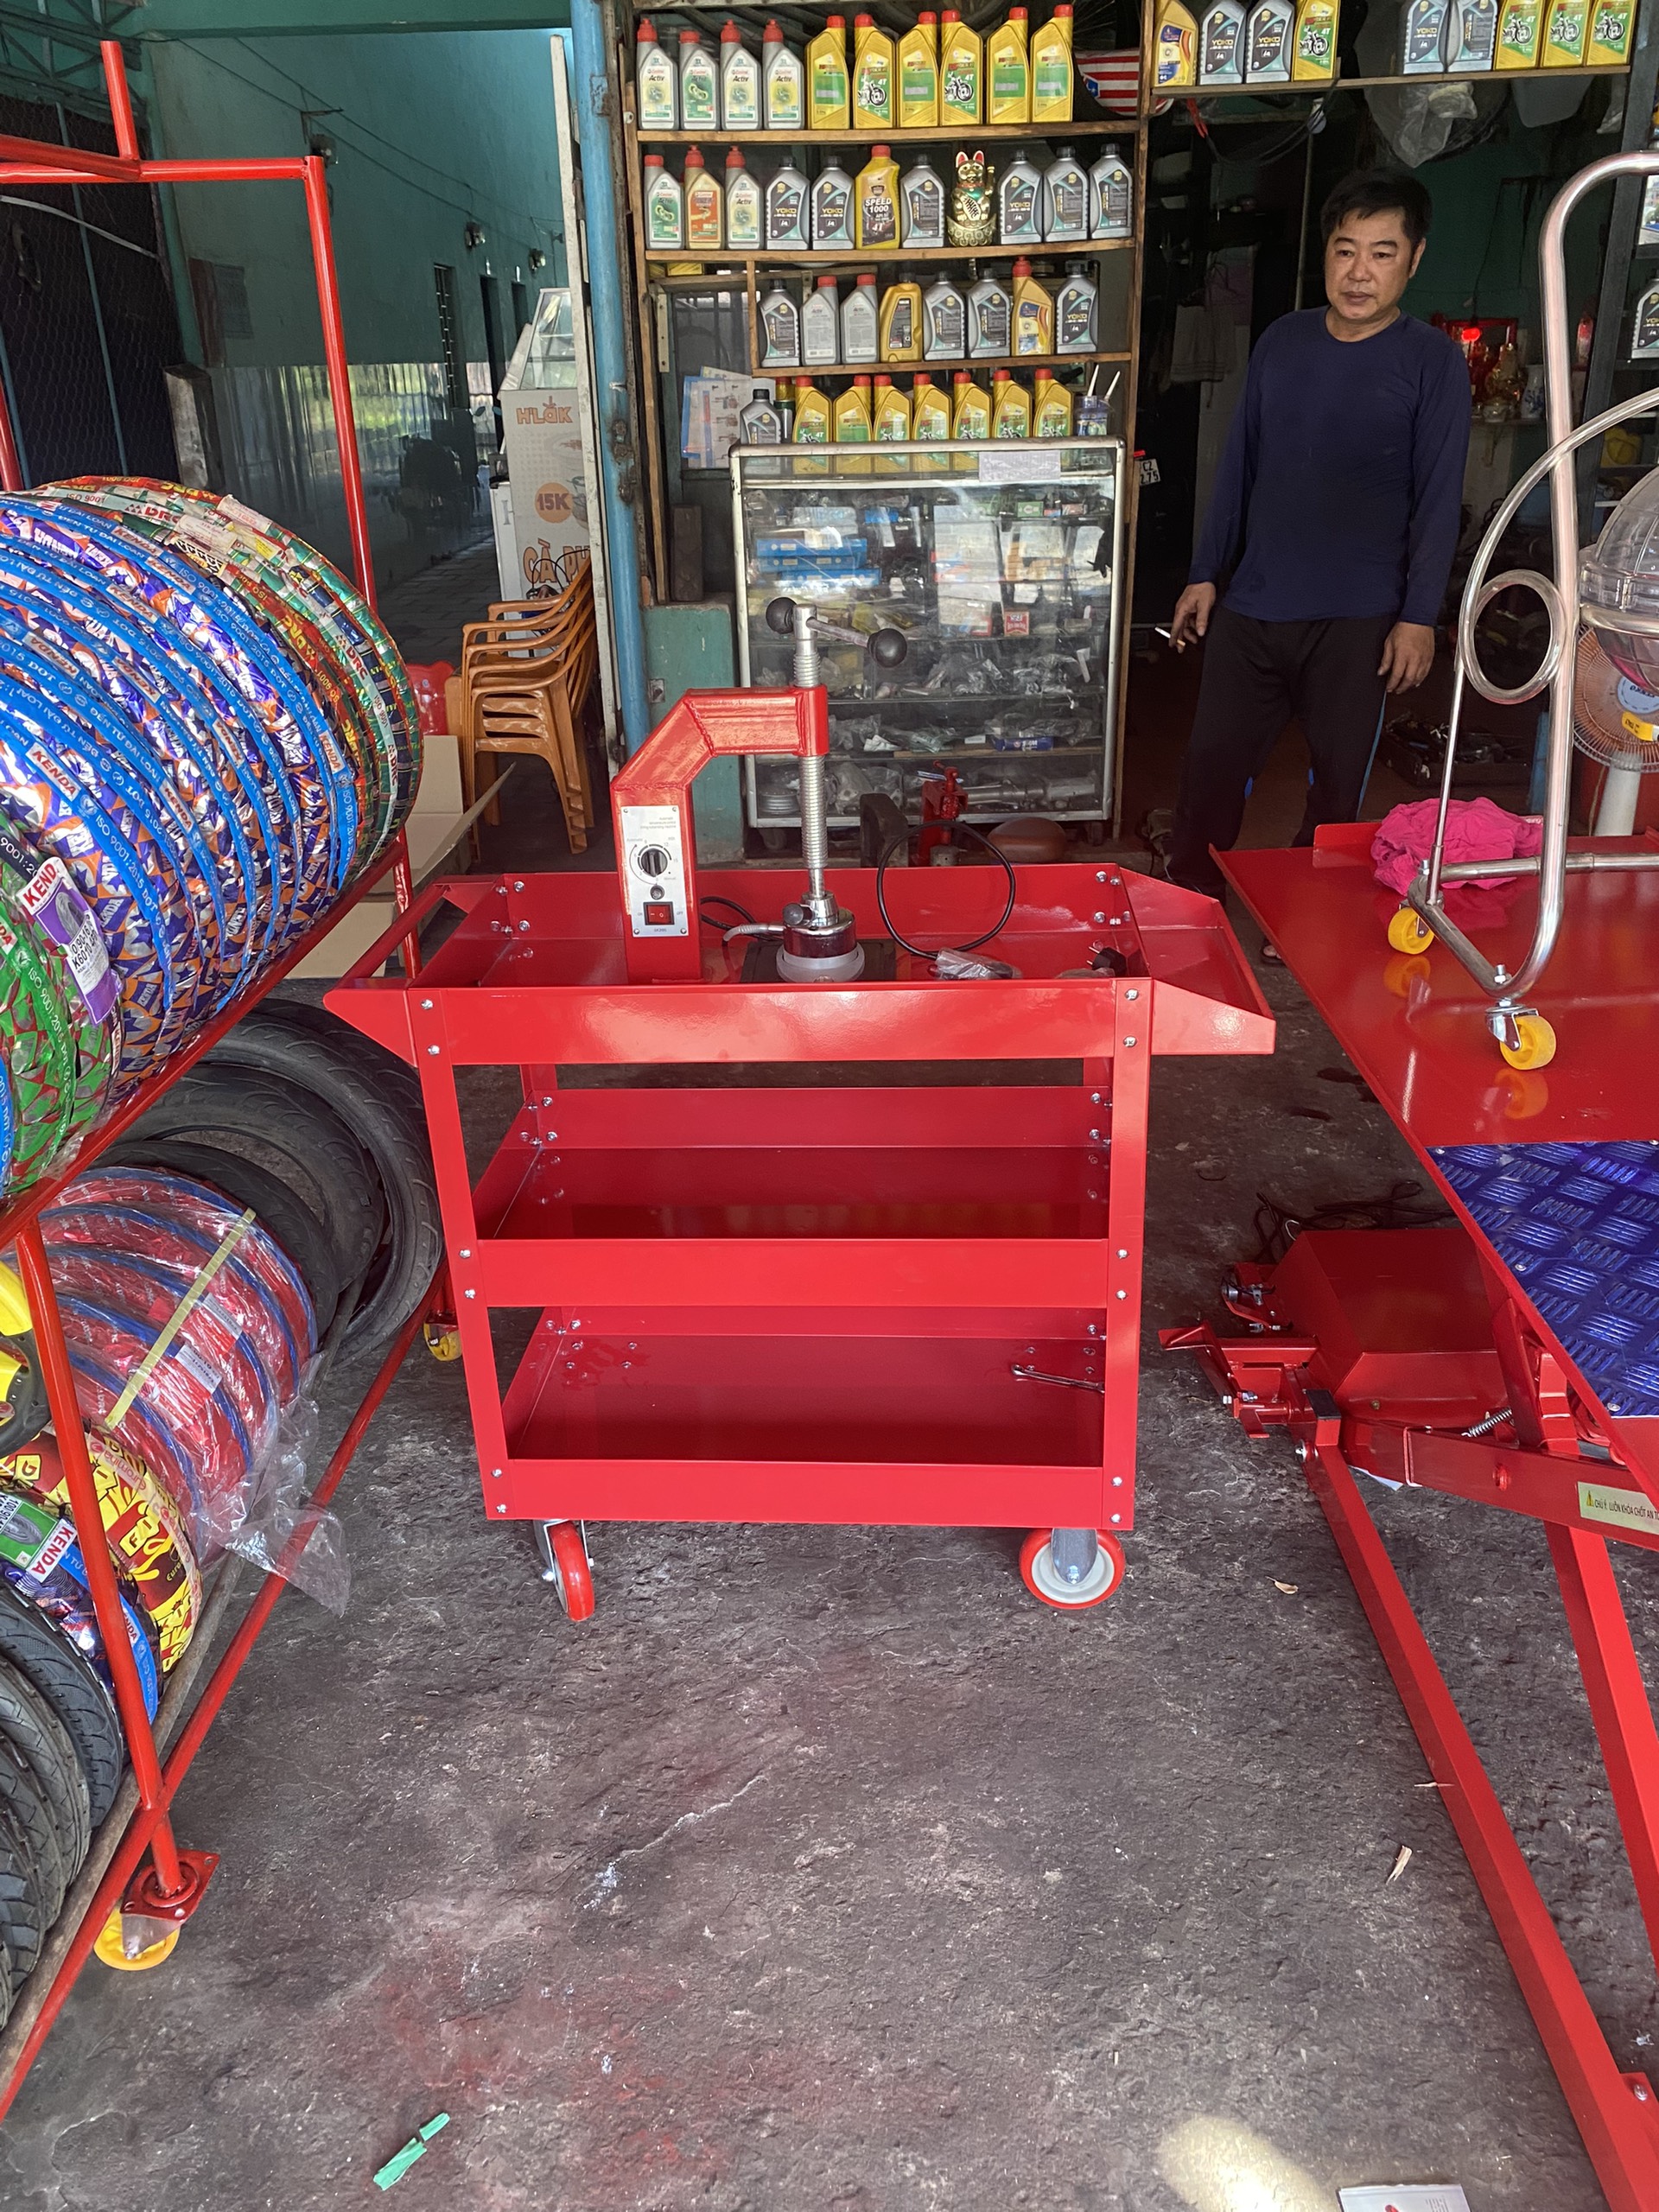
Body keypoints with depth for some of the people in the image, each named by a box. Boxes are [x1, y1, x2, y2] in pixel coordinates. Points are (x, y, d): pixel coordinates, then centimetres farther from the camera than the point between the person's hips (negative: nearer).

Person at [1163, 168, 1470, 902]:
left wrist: (1419, 616, -10)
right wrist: (1205, 574, 10)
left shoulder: (1431, 361, -4)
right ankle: (1187, 899, 22)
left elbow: (1438, 499, -5)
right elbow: (1238, 465, 12)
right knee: (1212, 761, 6)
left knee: (1337, 779, 5)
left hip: (1357, 618, -3)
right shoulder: (1282, 340, 7)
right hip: (1250, 603, 4)